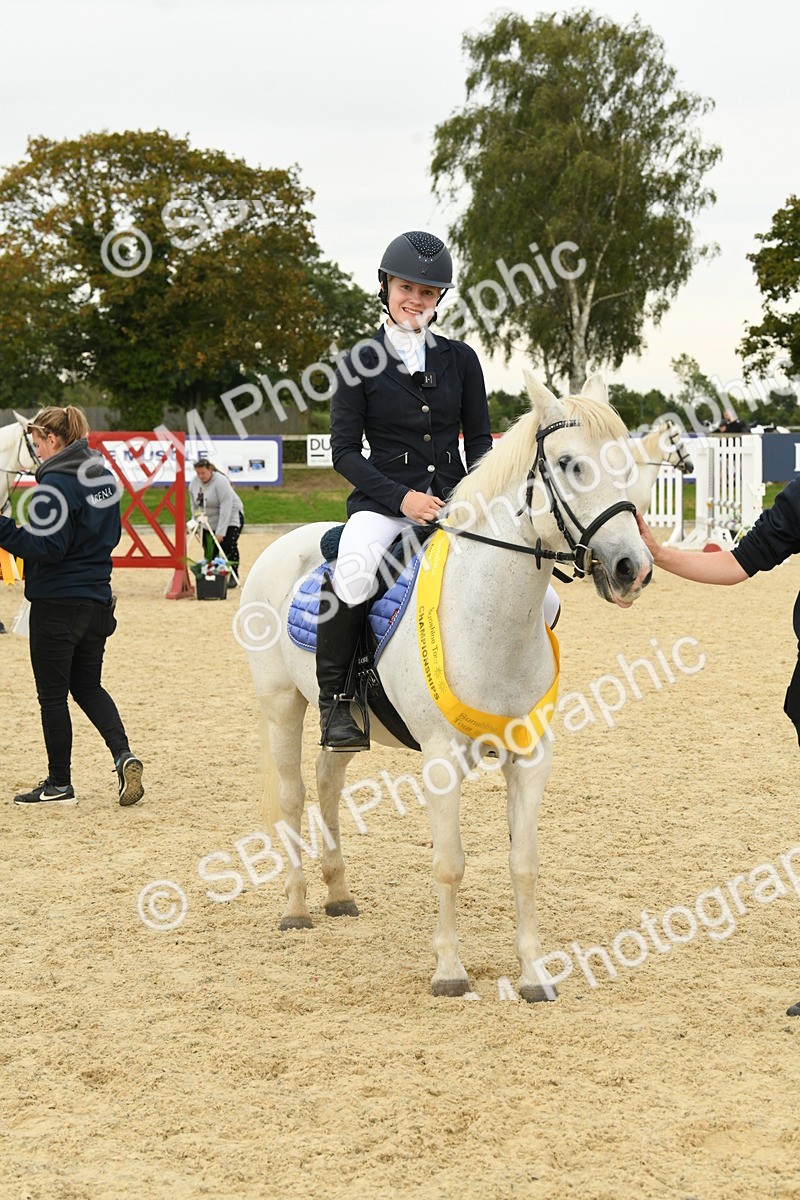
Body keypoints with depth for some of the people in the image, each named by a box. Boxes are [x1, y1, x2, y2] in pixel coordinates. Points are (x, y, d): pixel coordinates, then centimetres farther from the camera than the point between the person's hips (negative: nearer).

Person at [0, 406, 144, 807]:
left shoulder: (56, 483, -16)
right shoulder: (103, 477, 9)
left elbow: (45, 547, -21)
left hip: (57, 604, -8)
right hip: (97, 601, 8)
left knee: (52, 694, 4)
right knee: (88, 686, 19)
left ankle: (59, 784, 11)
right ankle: (124, 755, 0)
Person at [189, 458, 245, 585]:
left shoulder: (221, 482, -26)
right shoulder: (194, 483, -4)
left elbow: (226, 508, -29)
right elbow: (195, 506, 8)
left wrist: (220, 532, -31)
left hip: (230, 517, -6)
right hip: (209, 521, 6)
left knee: (228, 546, -16)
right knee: (209, 550, 0)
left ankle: (233, 577, -7)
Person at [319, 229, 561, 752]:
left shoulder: (461, 359, 11)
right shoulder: (361, 364, 3)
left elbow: (480, 441, 13)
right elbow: (345, 450, -1)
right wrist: (402, 497, -14)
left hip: (454, 499, 3)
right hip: (384, 500, -3)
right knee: (350, 575, -37)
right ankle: (335, 700, -18)